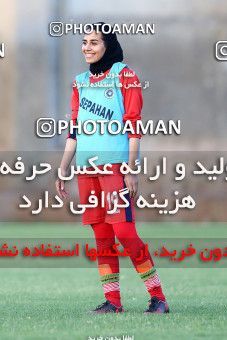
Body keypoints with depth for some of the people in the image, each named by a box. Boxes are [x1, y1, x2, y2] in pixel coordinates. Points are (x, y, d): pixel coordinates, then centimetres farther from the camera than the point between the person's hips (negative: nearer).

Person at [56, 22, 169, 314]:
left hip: (115, 163, -6)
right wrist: (62, 170, 15)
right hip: (86, 165, 6)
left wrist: (131, 170, -12)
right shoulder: (80, 81, 17)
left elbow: (133, 125, -6)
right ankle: (113, 300, 8)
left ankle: (158, 297, -5)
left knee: (123, 231, -12)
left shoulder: (124, 76, -1)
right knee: (101, 234, 5)